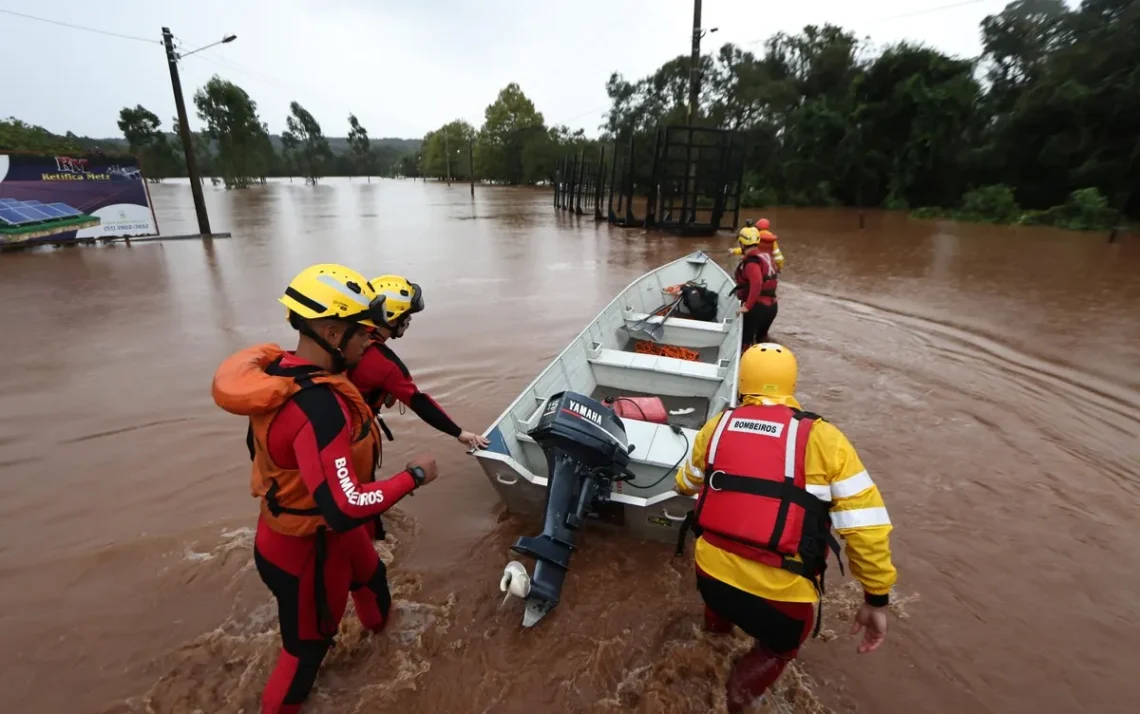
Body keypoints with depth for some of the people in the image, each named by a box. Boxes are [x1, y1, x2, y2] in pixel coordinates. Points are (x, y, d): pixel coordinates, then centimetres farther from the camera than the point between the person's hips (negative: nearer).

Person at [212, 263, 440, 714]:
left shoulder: (278, 371, -9)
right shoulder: (320, 407, -38)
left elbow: (263, 448, 7)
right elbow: (346, 509, -38)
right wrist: (413, 476, -26)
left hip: (289, 528, 9)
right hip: (309, 550, -9)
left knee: (370, 574, 35)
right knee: (307, 645, 18)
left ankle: (380, 625, 65)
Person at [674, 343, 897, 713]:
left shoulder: (717, 424, 2)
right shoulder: (823, 438, -7)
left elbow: (689, 481, 21)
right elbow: (867, 527, -8)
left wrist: (681, 485, 45)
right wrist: (877, 598, 7)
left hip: (710, 575, 4)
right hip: (778, 597, -3)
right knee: (782, 644, 33)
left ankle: (718, 623, 64)